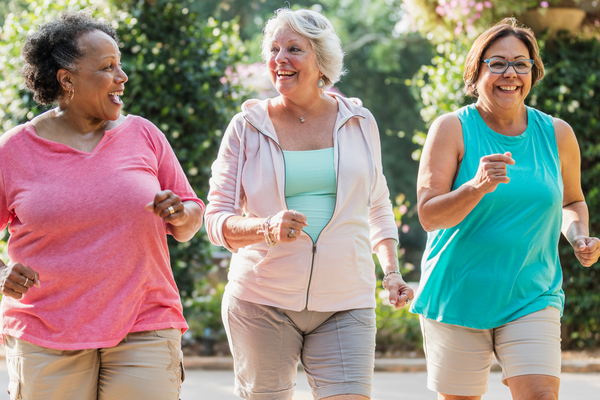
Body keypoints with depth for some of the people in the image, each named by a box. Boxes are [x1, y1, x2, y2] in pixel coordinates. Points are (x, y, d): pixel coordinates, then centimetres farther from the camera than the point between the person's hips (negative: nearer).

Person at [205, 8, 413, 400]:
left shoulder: (359, 122, 8)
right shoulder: (248, 126, 1)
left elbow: (377, 204, 22)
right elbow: (216, 220, -1)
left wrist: (392, 271, 11)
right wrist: (266, 228, -20)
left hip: (344, 304, 1)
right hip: (262, 302, 0)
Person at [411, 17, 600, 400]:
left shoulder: (557, 134, 5)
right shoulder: (451, 129, -5)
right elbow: (429, 215, -13)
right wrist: (477, 187, -31)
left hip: (532, 298, 2)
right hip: (458, 295, -2)